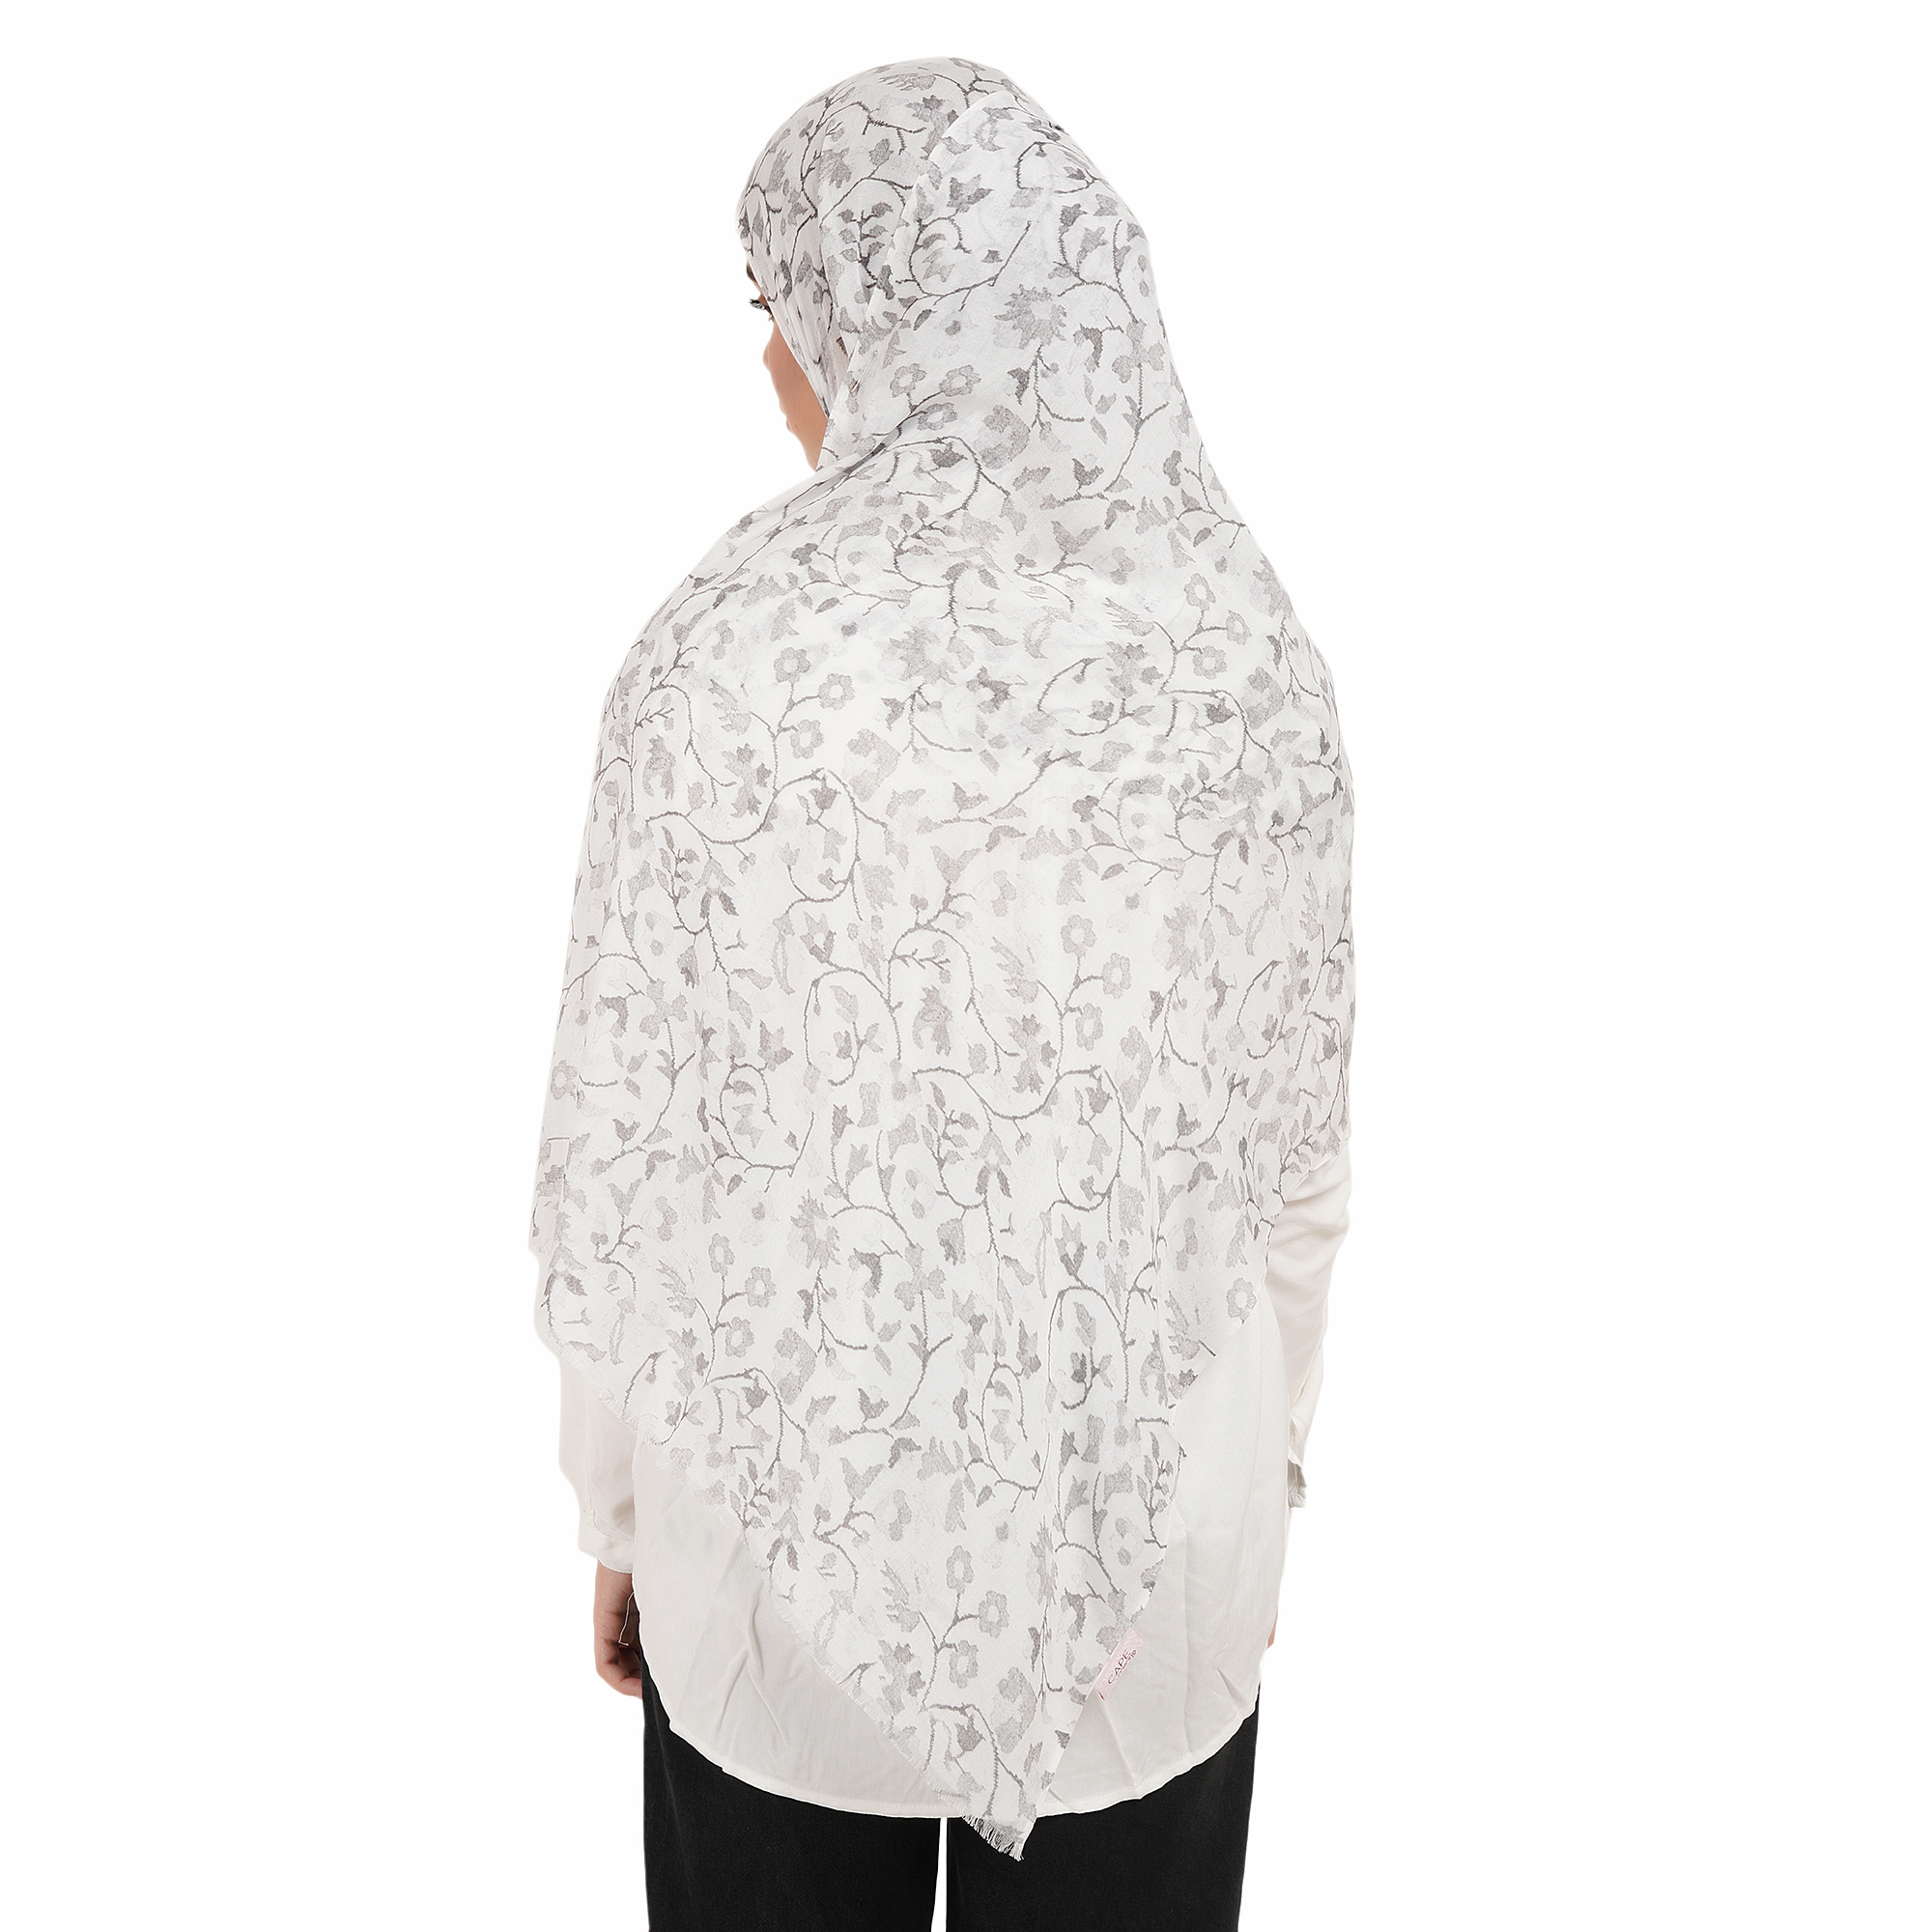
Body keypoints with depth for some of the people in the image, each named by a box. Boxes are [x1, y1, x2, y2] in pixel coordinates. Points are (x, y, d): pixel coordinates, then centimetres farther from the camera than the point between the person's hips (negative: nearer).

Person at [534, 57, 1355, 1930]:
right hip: (1157, 1535, 2)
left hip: (795, 1515, -1)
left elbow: (624, 1142, -11)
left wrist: (618, 1508, 5)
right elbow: (1296, 1143, -2)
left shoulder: (731, 649, -17)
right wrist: (1262, 1462, 14)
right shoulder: (1249, 652, -9)